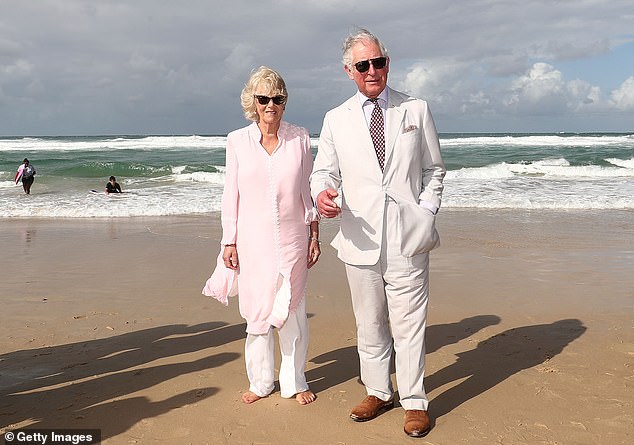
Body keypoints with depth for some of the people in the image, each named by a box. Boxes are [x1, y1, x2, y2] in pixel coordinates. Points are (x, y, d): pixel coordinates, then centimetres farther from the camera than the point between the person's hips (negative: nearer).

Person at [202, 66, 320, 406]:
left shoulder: (299, 138, 2)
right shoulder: (237, 141, 1)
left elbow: (308, 190, 7)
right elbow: (231, 196, 3)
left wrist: (314, 235, 4)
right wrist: (229, 242, 0)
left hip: (292, 240, 0)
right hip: (253, 242, 0)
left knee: (293, 312, 6)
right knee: (257, 312, 7)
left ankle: (295, 382, 22)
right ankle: (261, 382, 25)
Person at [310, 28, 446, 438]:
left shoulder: (417, 110, 8)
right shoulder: (336, 119, 9)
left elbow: (434, 170, 12)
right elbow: (324, 171, 10)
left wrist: (427, 213, -1)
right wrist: (322, 193, -14)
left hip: (407, 238, -1)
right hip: (361, 240, 2)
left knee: (409, 324, 1)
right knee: (369, 325, 13)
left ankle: (414, 402, 16)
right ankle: (379, 392, 31)